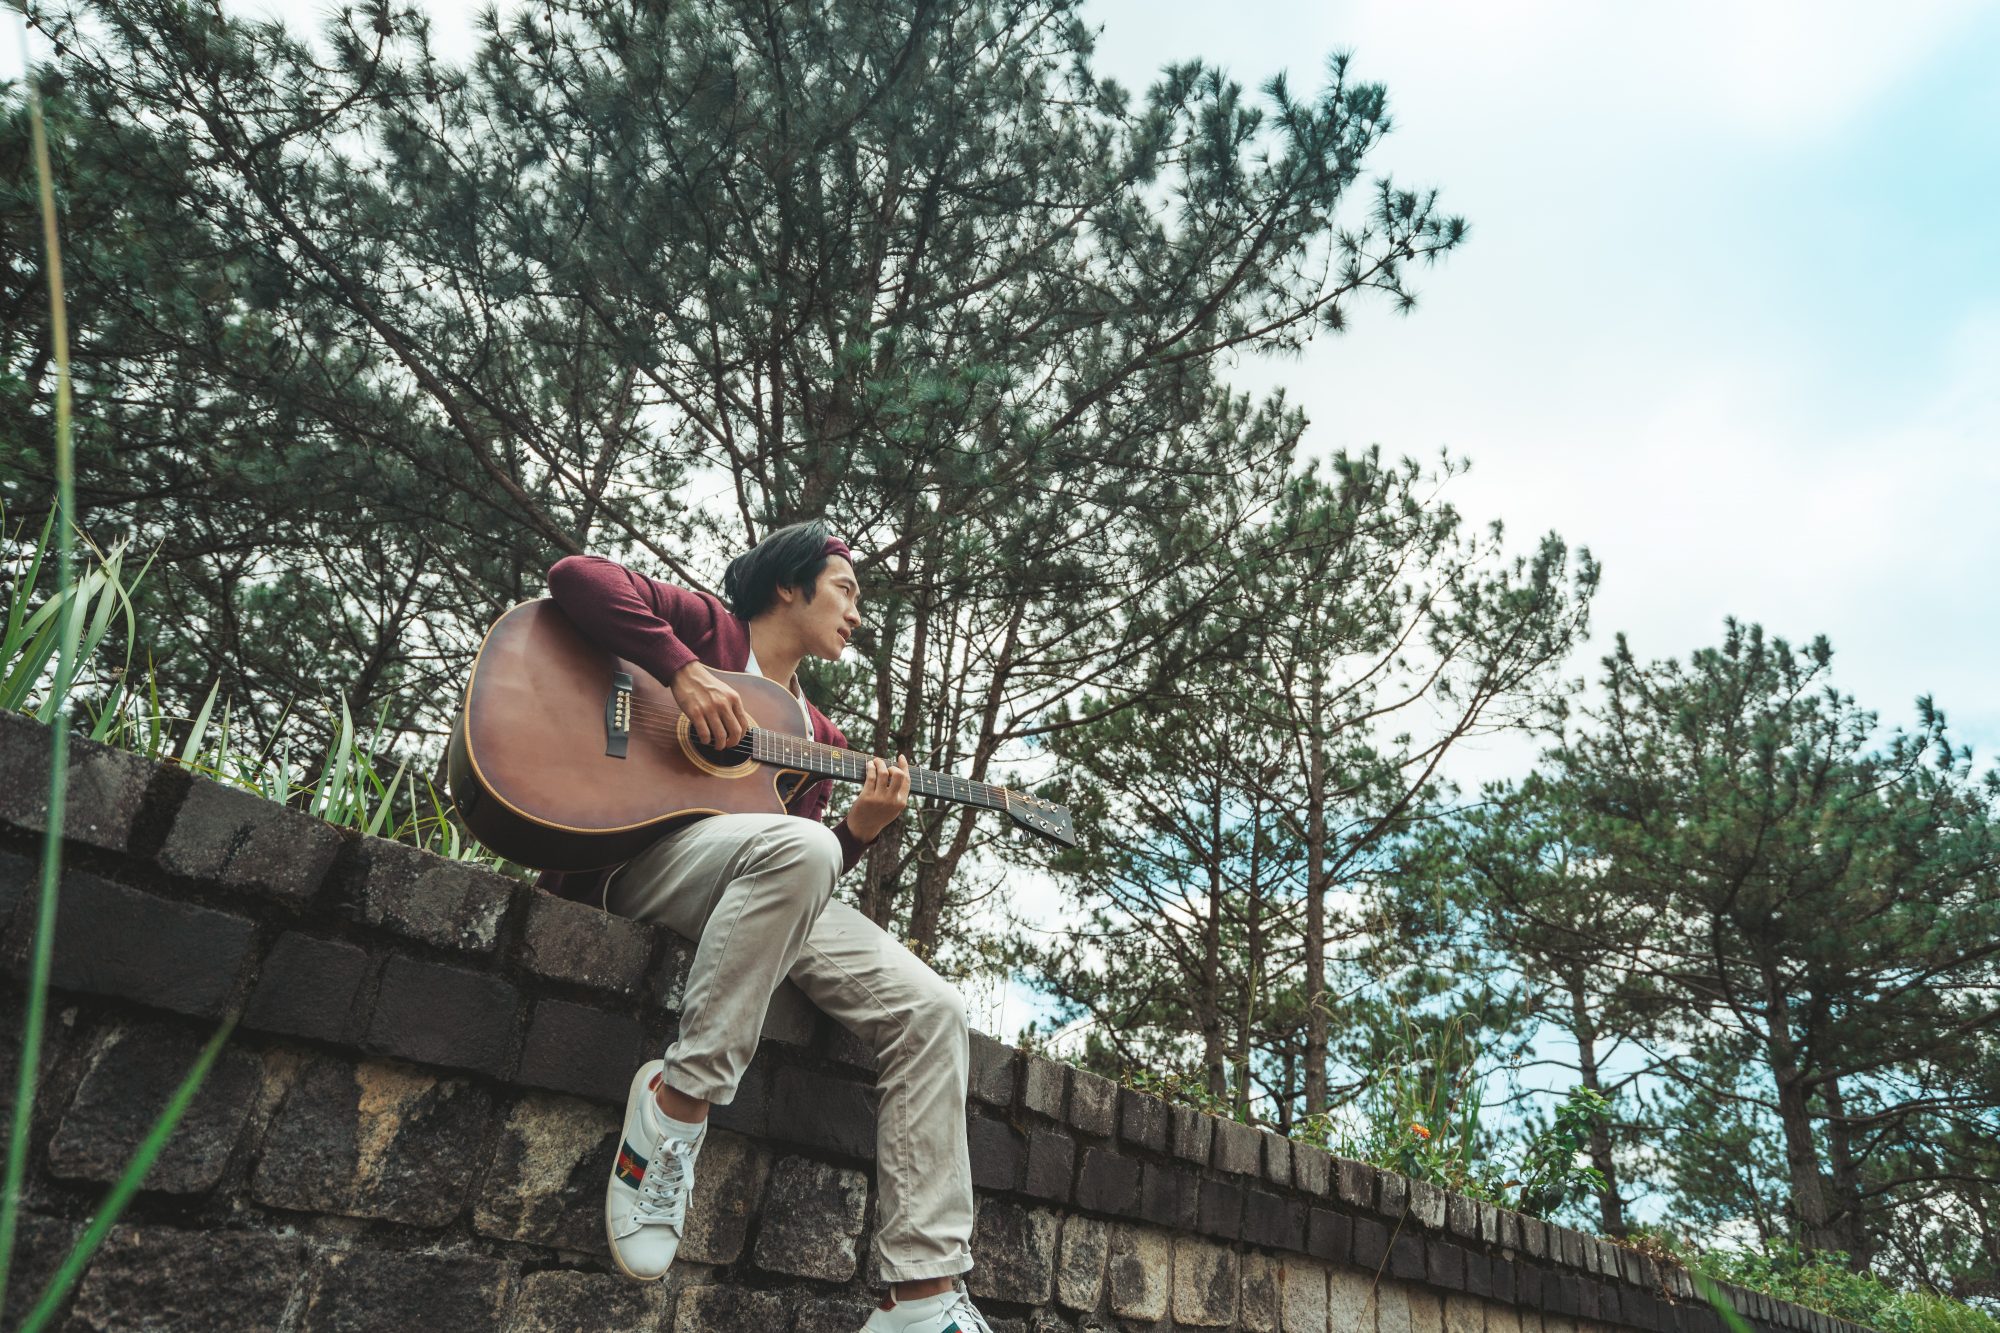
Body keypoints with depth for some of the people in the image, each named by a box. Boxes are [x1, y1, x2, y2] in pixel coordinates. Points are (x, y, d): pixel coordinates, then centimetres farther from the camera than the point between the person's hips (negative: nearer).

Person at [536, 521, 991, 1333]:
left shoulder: (817, 734, 27)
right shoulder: (706, 625, 11)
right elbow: (575, 576, -5)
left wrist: (859, 830, -1)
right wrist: (683, 673, -14)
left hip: (770, 898, 6)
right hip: (635, 849, -6)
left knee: (928, 1007, -13)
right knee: (795, 850, -40)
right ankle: (681, 1098, -25)